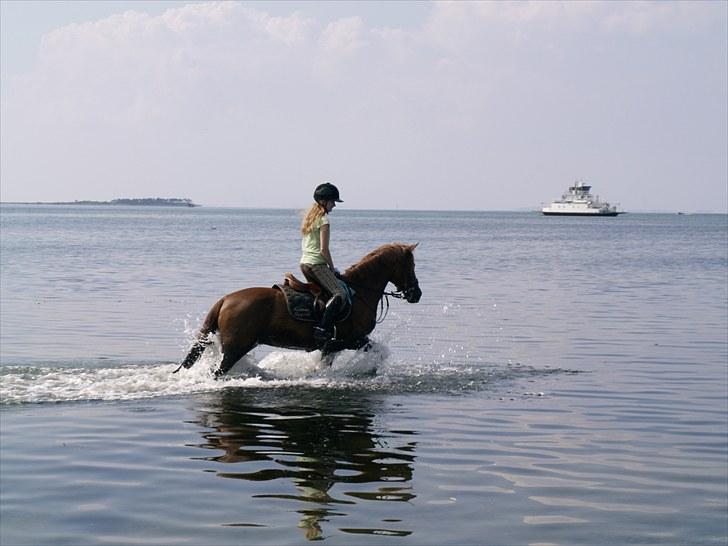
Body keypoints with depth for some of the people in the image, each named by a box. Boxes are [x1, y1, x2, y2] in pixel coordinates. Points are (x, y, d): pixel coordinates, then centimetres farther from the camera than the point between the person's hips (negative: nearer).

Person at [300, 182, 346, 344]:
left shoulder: (309, 216, 17)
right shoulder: (324, 219, -11)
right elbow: (324, 250, -17)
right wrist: (332, 268, -3)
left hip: (304, 263, 10)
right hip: (316, 264, -10)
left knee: (322, 293, 21)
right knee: (339, 294, -16)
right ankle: (323, 329, -29)